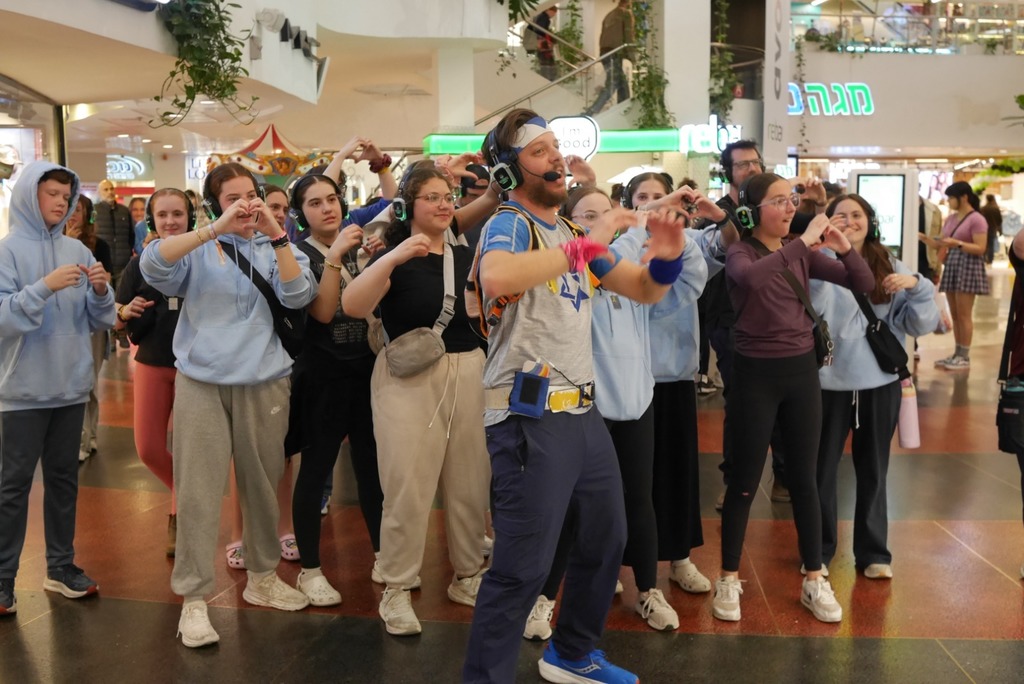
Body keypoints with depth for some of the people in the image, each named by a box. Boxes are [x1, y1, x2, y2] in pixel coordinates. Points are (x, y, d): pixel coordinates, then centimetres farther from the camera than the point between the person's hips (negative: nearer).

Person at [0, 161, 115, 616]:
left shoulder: (77, 251, 6)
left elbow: (98, 322, 7)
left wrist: (101, 292, -12)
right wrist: (45, 287, -27)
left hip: (71, 385, 5)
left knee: (64, 478, 13)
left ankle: (61, 568, 25)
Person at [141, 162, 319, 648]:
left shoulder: (276, 249, 8)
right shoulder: (199, 249, 3)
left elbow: (298, 297, -9)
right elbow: (152, 264, -16)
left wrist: (276, 234, -17)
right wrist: (215, 229, -23)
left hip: (264, 382, 2)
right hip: (202, 382, -2)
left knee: (261, 486, 13)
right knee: (198, 492, 0)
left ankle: (262, 577, 31)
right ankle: (193, 598, 11)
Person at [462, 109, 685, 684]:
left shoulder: (573, 232, 15)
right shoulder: (509, 225, -9)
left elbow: (645, 290, 17)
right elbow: (497, 278, -34)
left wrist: (667, 256, -5)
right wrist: (587, 246, -28)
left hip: (584, 411, 9)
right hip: (531, 417, -9)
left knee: (607, 540, 20)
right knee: (523, 566, -6)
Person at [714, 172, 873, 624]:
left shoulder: (802, 253, 5)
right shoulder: (740, 253, -8)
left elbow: (863, 284, 3)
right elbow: (751, 277, -33)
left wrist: (845, 248, -14)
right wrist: (802, 242, -29)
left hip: (802, 371, 4)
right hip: (756, 374, -4)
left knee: (804, 479, 11)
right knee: (744, 481, 4)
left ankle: (814, 580, 23)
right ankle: (729, 579, 18)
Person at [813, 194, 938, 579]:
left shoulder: (892, 268, 6)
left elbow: (922, 325, 3)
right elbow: (810, 305, -25)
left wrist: (916, 286, -15)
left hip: (880, 384, 3)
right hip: (830, 382, -3)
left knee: (873, 471, 14)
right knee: (822, 470, 7)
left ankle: (873, 552, 28)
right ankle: (819, 550, 23)